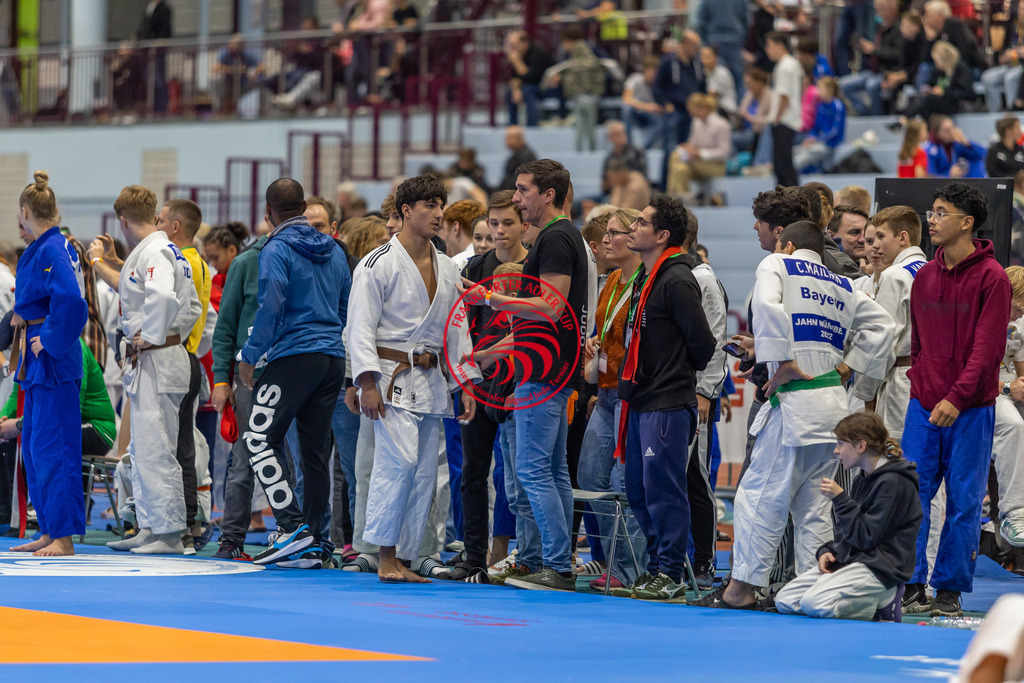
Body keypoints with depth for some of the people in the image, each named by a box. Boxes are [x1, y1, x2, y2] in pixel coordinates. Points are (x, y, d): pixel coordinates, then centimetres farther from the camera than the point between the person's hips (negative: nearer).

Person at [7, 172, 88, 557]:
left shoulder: (51, 251, -16)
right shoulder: (44, 248, 14)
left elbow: (70, 301, -30)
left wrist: (51, 343, -19)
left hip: (52, 362, -11)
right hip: (38, 364, 11)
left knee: (51, 446, -9)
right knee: (33, 445, 15)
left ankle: (63, 538, -7)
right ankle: (49, 532, 21)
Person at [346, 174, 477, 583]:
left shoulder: (446, 269, 14)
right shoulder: (379, 264, -6)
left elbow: (456, 330, 19)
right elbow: (361, 327, -9)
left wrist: (465, 384, 11)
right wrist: (368, 383, -18)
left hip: (430, 380, 7)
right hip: (391, 377, -7)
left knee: (424, 471, 4)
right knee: (400, 458, -21)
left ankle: (403, 560, 10)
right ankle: (386, 556, -15)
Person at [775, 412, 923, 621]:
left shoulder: (893, 482, -13)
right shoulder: (863, 480, 17)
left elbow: (865, 538, -17)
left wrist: (840, 498, -14)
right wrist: (828, 551, 4)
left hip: (879, 569, -10)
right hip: (848, 560, 10)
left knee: (815, 604, -29)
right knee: (784, 601, -3)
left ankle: (882, 605, -7)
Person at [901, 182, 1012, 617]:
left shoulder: (991, 278, -8)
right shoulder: (925, 276, 10)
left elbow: (988, 347, -13)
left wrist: (956, 398, -20)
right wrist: (920, 383, 9)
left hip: (970, 410, -5)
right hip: (924, 404, 5)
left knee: (963, 500, 0)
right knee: (912, 494, 0)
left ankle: (950, 590, 7)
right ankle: (912, 585, 7)